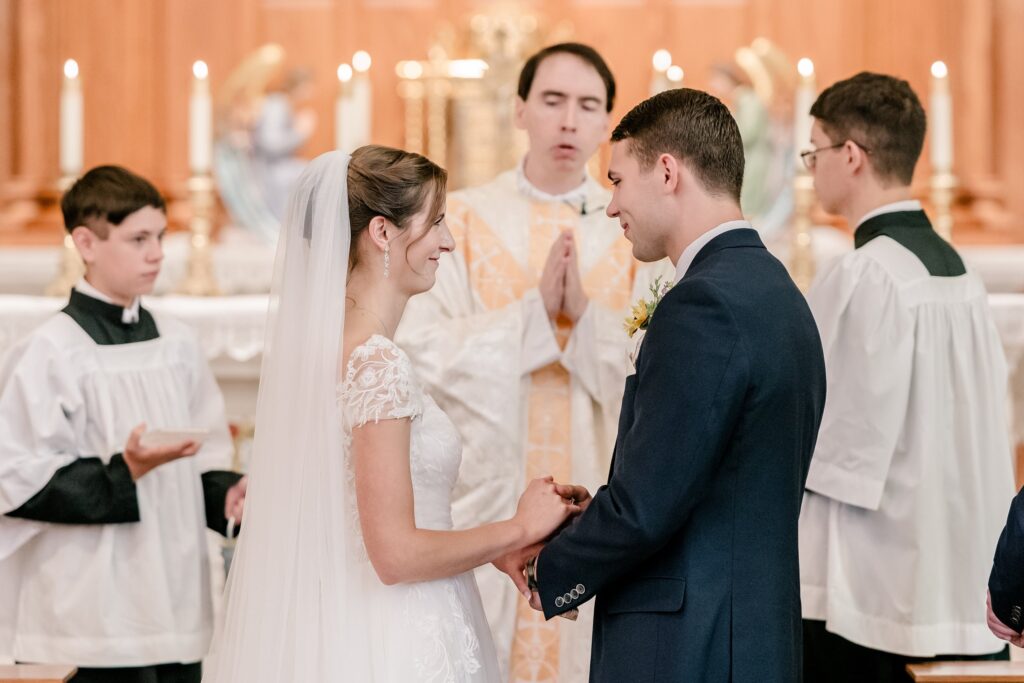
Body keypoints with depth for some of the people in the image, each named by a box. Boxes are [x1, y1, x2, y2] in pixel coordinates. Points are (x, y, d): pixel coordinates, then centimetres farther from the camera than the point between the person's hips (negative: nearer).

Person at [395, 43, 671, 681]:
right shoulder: (463, 218, 3)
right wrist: (535, 311, -16)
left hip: (601, 501, 1)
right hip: (485, 494, -1)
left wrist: (586, 314, -17)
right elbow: (421, 349, -8)